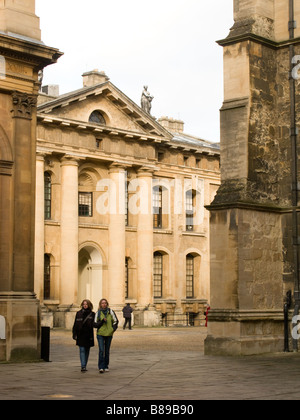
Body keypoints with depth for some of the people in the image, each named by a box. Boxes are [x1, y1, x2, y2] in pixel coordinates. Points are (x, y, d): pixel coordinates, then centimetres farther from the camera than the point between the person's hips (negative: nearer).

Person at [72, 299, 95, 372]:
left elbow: (94, 325, -2)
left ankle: (85, 366, 20)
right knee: (82, 350, -7)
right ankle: (83, 366, -13)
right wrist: (74, 334, -1)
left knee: (87, 351, 10)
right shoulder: (79, 313, 4)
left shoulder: (92, 314, 2)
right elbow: (75, 324, 5)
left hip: (88, 336, 1)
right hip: (81, 335, -1)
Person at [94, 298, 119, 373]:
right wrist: (102, 321, -14)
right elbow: (95, 324, 1)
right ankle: (101, 367, -10)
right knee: (101, 350, -12)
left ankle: (106, 366, 21)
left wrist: (114, 328, -8)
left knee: (107, 351, 10)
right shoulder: (98, 313, 1)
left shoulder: (110, 311, 2)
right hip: (100, 334, -2)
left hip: (109, 334, 2)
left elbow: (115, 321, 7)